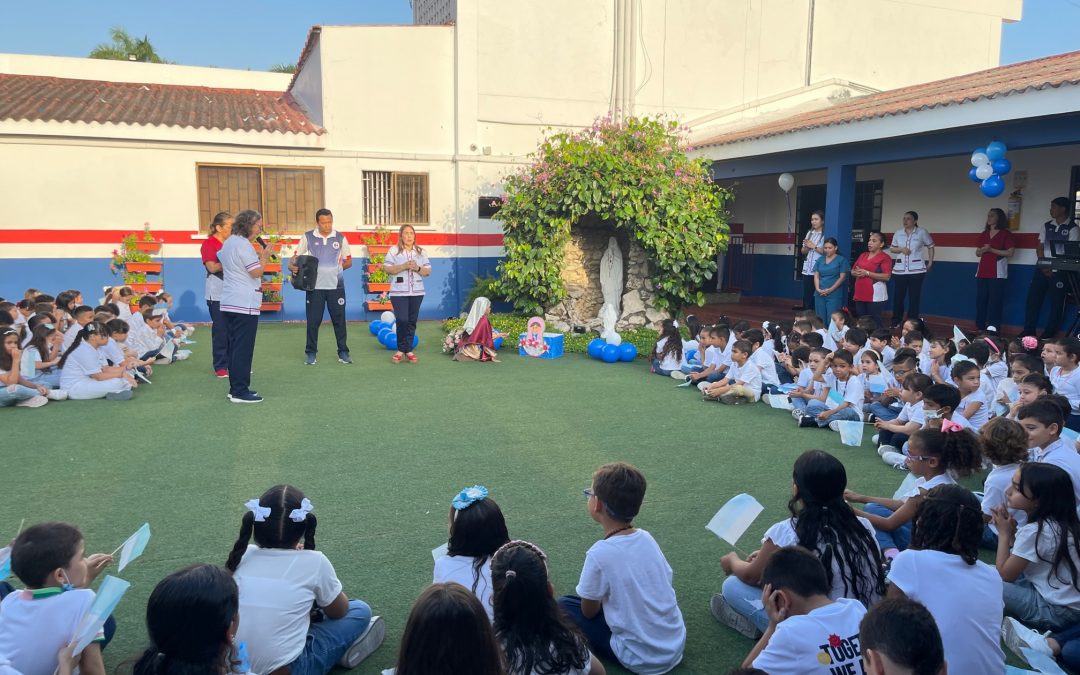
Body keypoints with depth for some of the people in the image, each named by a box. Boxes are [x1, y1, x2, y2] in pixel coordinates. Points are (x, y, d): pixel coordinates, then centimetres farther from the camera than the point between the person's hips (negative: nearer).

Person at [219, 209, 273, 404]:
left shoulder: (229, 242, 17)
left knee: (235, 347, 12)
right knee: (244, 349, -7)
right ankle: (240, 392, -5)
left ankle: (235, 388, 17)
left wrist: (258, 257, 17)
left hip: (228, 303, 10)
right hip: (244, 304, -10)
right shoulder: (243, 244, -13)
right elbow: (256, 272, -16)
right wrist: (264, 257, -1)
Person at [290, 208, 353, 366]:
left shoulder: (340, 238, 3)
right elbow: (296, 256, 3)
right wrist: (292, 266, -17)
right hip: (315, 286, 0)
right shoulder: (307, 237, 1)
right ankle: (310, 353, 16)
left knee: (339, 319, 5)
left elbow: (349, 261, 10)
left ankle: (343, 352, 15)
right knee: (313, 321, 4)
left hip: (336, 286, 1)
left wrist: (337, 267, -4)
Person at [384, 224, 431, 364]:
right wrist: (404, 266, -16)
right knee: (402, 320, -11)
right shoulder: (394, 250, 2)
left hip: (417, 292, 3)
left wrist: (418, 268, -10)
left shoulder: (421, 252, 11)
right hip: (399, 292, -3)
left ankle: (408, 350, 15)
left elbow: (428, 271, 9)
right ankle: (401, 350, 5)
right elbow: (387, 268, -5)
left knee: (412, 321, 6)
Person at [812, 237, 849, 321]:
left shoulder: (841, 260, 0)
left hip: (834, 294, -4)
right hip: (820, 294, 4)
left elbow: (842, 277, -5)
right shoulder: (820, 259, 12)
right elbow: (816, 276, 10)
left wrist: (830, 290, -13)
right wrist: (818, 289, -6)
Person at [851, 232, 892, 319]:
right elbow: (852, 271, 20)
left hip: (875, 297, -7)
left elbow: (887, 276, -16)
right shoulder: (863, 255, 16)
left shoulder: (885, 257, -5)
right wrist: (856, 273, -5)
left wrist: (867, 273, -18)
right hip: (860, 295, 7)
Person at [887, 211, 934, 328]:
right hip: (900, 270, 2)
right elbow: (891, 249, 12)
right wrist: (901, 249, -8)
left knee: (914, 297, 3)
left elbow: (930, 246, 10)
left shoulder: (922, 233, -1)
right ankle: (896, 322, 16)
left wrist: (930, 263, 4)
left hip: (916, 270, -2)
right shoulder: (898, 233, 5)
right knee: (898, 296, 5)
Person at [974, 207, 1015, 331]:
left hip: (997, 273, -6)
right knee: (981, 301, 5)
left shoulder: (1006, 234, -1)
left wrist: (991, 250, -13)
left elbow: (1010, 252, -8)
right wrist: (983, 250, -5)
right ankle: (981, 328, 11)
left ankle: (992, 329, -8)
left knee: (994, 302, -8)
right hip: (982, 272, 6)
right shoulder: (983, 234, 16)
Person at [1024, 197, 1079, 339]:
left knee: (1056, 302, 1)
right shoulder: (1046, 225, 10)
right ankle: (1029, 330, 10)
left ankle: (1049, 334, 10)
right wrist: (1044, 267, -5)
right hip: (1042, 269, 4)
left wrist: (1053, 268, -12)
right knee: (1033, 298, 2)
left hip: (1060, 271, -4)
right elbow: (1040, 247, 8)